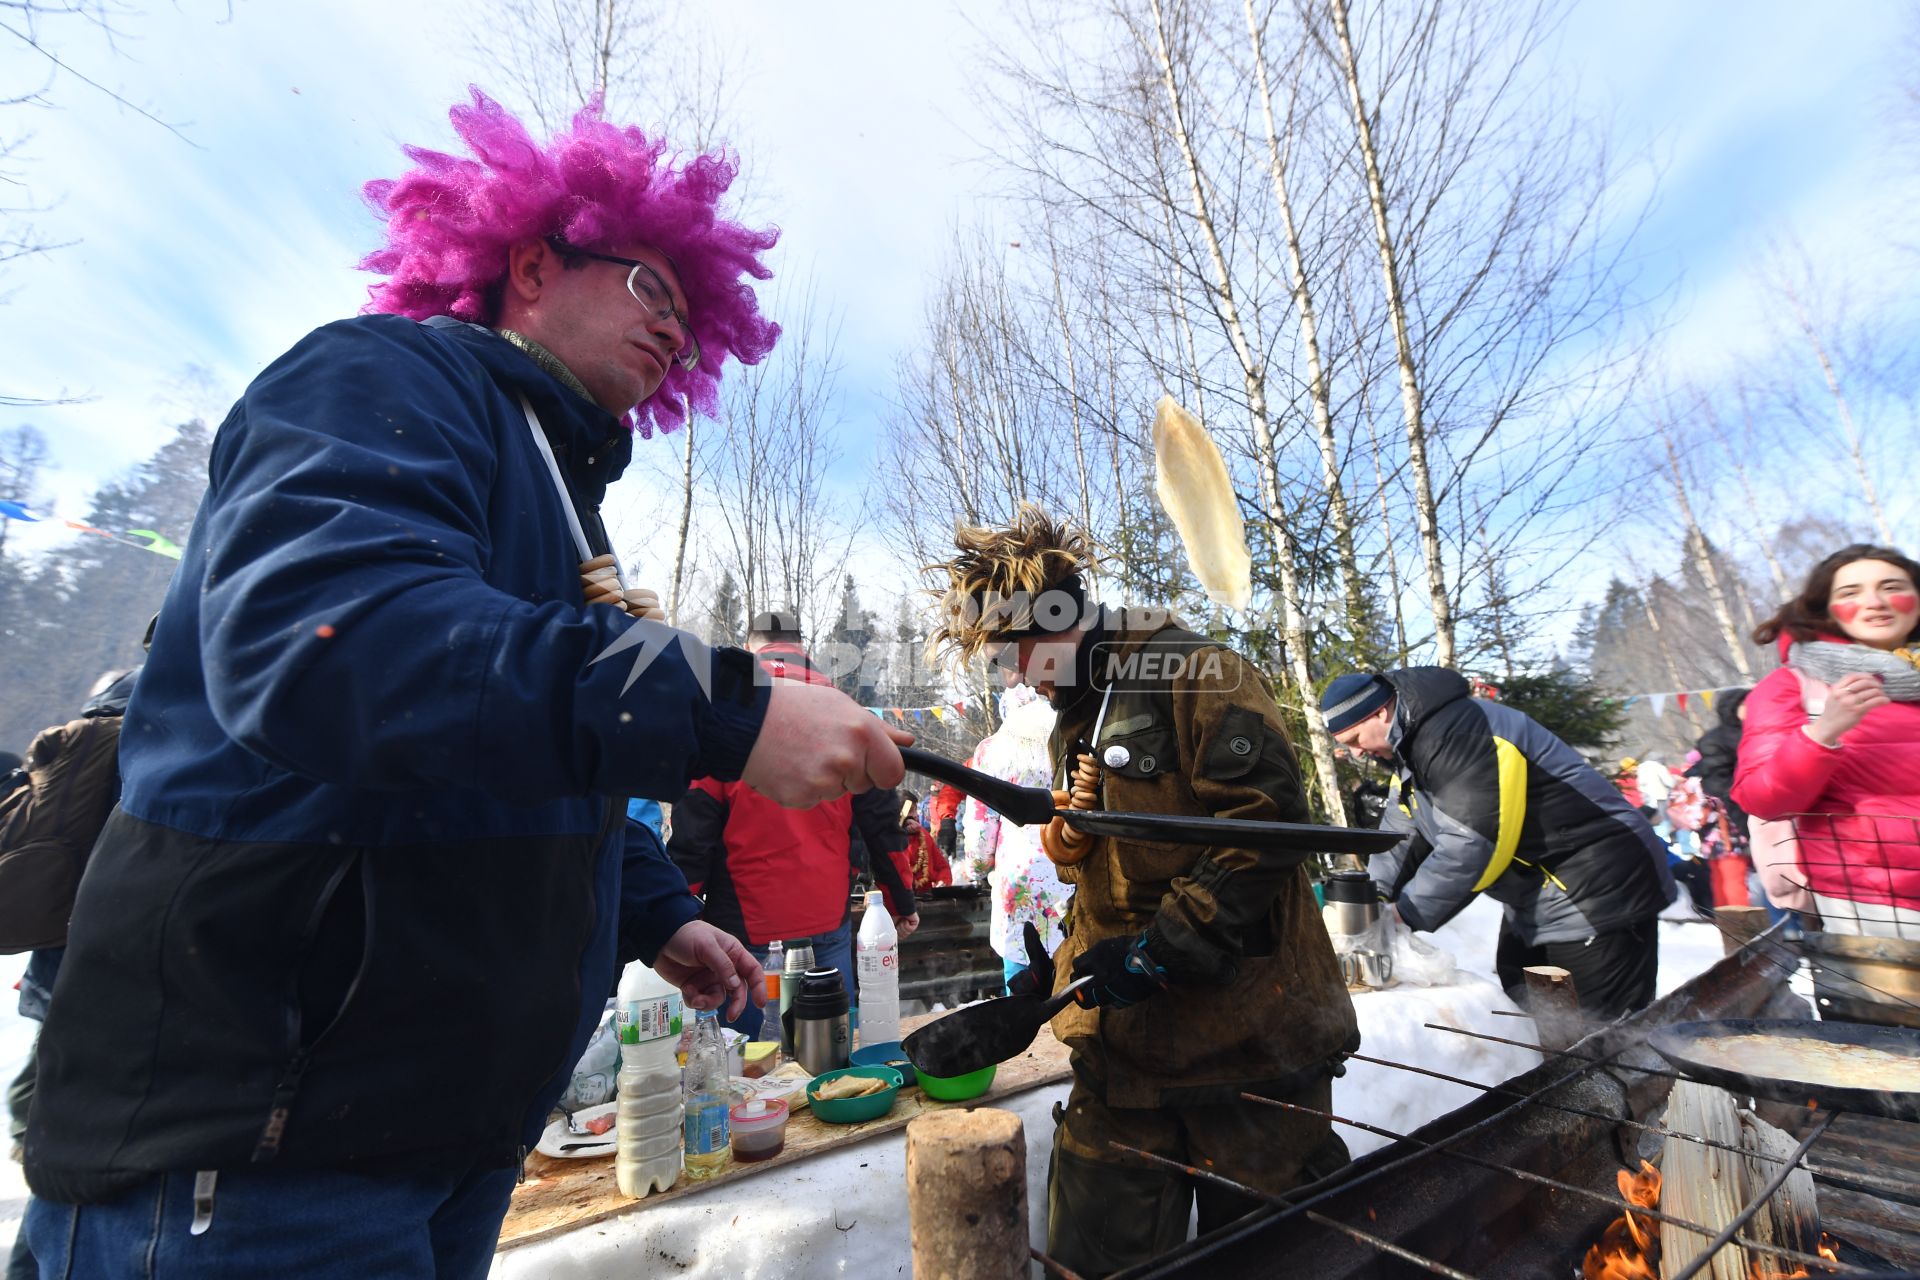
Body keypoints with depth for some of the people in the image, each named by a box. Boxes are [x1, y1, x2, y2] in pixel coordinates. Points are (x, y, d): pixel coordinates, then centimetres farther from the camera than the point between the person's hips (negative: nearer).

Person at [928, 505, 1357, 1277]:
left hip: (1242, 1037, -7)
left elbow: (1266, 819, -21)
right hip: (1123, 1048, 7)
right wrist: (1046, 981, 10)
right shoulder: (1073, 728, 14)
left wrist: (1159, 951, -21)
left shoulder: (1192, 676, -12)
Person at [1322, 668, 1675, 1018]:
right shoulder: (1414, 739, 4)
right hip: (1536, 898, 10)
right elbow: (1404, 827, 6)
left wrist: (1404, 914, -23)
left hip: (1598, 897, -10)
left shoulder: (1455, 733, -29)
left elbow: (1472, 843, -32)